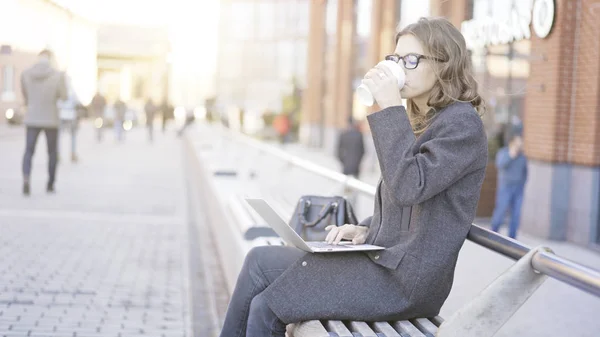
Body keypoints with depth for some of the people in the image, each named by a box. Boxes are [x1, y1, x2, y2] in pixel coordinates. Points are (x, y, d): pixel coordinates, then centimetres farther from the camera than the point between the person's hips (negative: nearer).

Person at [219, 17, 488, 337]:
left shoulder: (462, 122, -9)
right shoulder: (420, 122, 19)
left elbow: (409, 187, -24)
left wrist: (391, 109, -19)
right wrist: (365, 229, 6)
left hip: (407, 280, -9)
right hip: (384, 261, 9)